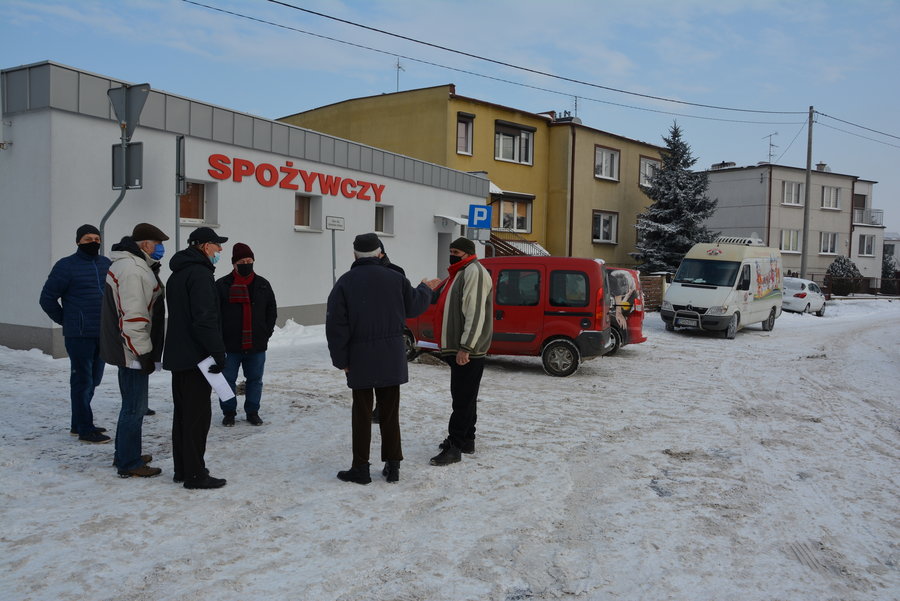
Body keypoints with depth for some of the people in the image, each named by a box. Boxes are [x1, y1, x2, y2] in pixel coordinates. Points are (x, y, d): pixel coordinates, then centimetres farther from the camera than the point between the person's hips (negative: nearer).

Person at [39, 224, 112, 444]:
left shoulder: (106, 264, 12)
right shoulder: (67, 266, -6)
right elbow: (47, 298, -3)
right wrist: (65, 320, -1)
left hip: (103, 333, 7)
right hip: (80, 334, -6)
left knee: (93, 379, 13)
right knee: (83, 380, -3)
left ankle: (78, 423, 26)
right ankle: (85, 429, 4)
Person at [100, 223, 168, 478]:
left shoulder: (138, 266, 16)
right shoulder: (131, 269, -19)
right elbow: (132, 316, -24)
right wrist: (144, 351, -21)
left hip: (131, 351, 11)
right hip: (133, 351, -11)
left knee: (133, 404, 19)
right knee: (135, 407, -3)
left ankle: (125, 454, 31)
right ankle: (129, 463, 6)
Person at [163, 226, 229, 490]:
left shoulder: (177, 274, 17)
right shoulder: (200, 273, -15)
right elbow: (205, 318, -23)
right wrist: (218, 352, -20)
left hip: (177, 355, 10)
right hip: (195, 357, -10)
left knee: (183, 413, 15)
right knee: (198, 415, -4)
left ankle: (182, 469, 23)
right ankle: (195, 474, 1)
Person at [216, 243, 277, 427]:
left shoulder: (262, 284, 7)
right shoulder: (222, 285, -3)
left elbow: (272, 311, 13)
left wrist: (266, 332, 3)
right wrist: (220, 338, -8)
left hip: (257, 344, 2)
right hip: (230, 344, -2)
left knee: (255, 379, 10)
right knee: (228, 379, 6)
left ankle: (252, 412, 22)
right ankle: (229, 412, 21)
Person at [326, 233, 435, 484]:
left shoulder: (345, 283, -6)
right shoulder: (396, 278, -1)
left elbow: (336, 325, -9)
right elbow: (414, 306, 12)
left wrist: (341, 359, -1)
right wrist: (425, 289, 33)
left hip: (360, 359, -2)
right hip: (392, 359, 2)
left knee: (362, 414, 6)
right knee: (390, 412, 11)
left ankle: (360, 468, 11)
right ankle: (392, 466, 16)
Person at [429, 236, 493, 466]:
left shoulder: (474, 272, -13)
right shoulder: (460, 273, 20)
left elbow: (476, 313, -22)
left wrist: (465, 348, -25)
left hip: (467, 351, -11)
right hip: (458, 349, 11)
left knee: (462, 399, -8)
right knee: (465, 397, 17)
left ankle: (454, 447, -5)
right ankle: (466, 440, 27)